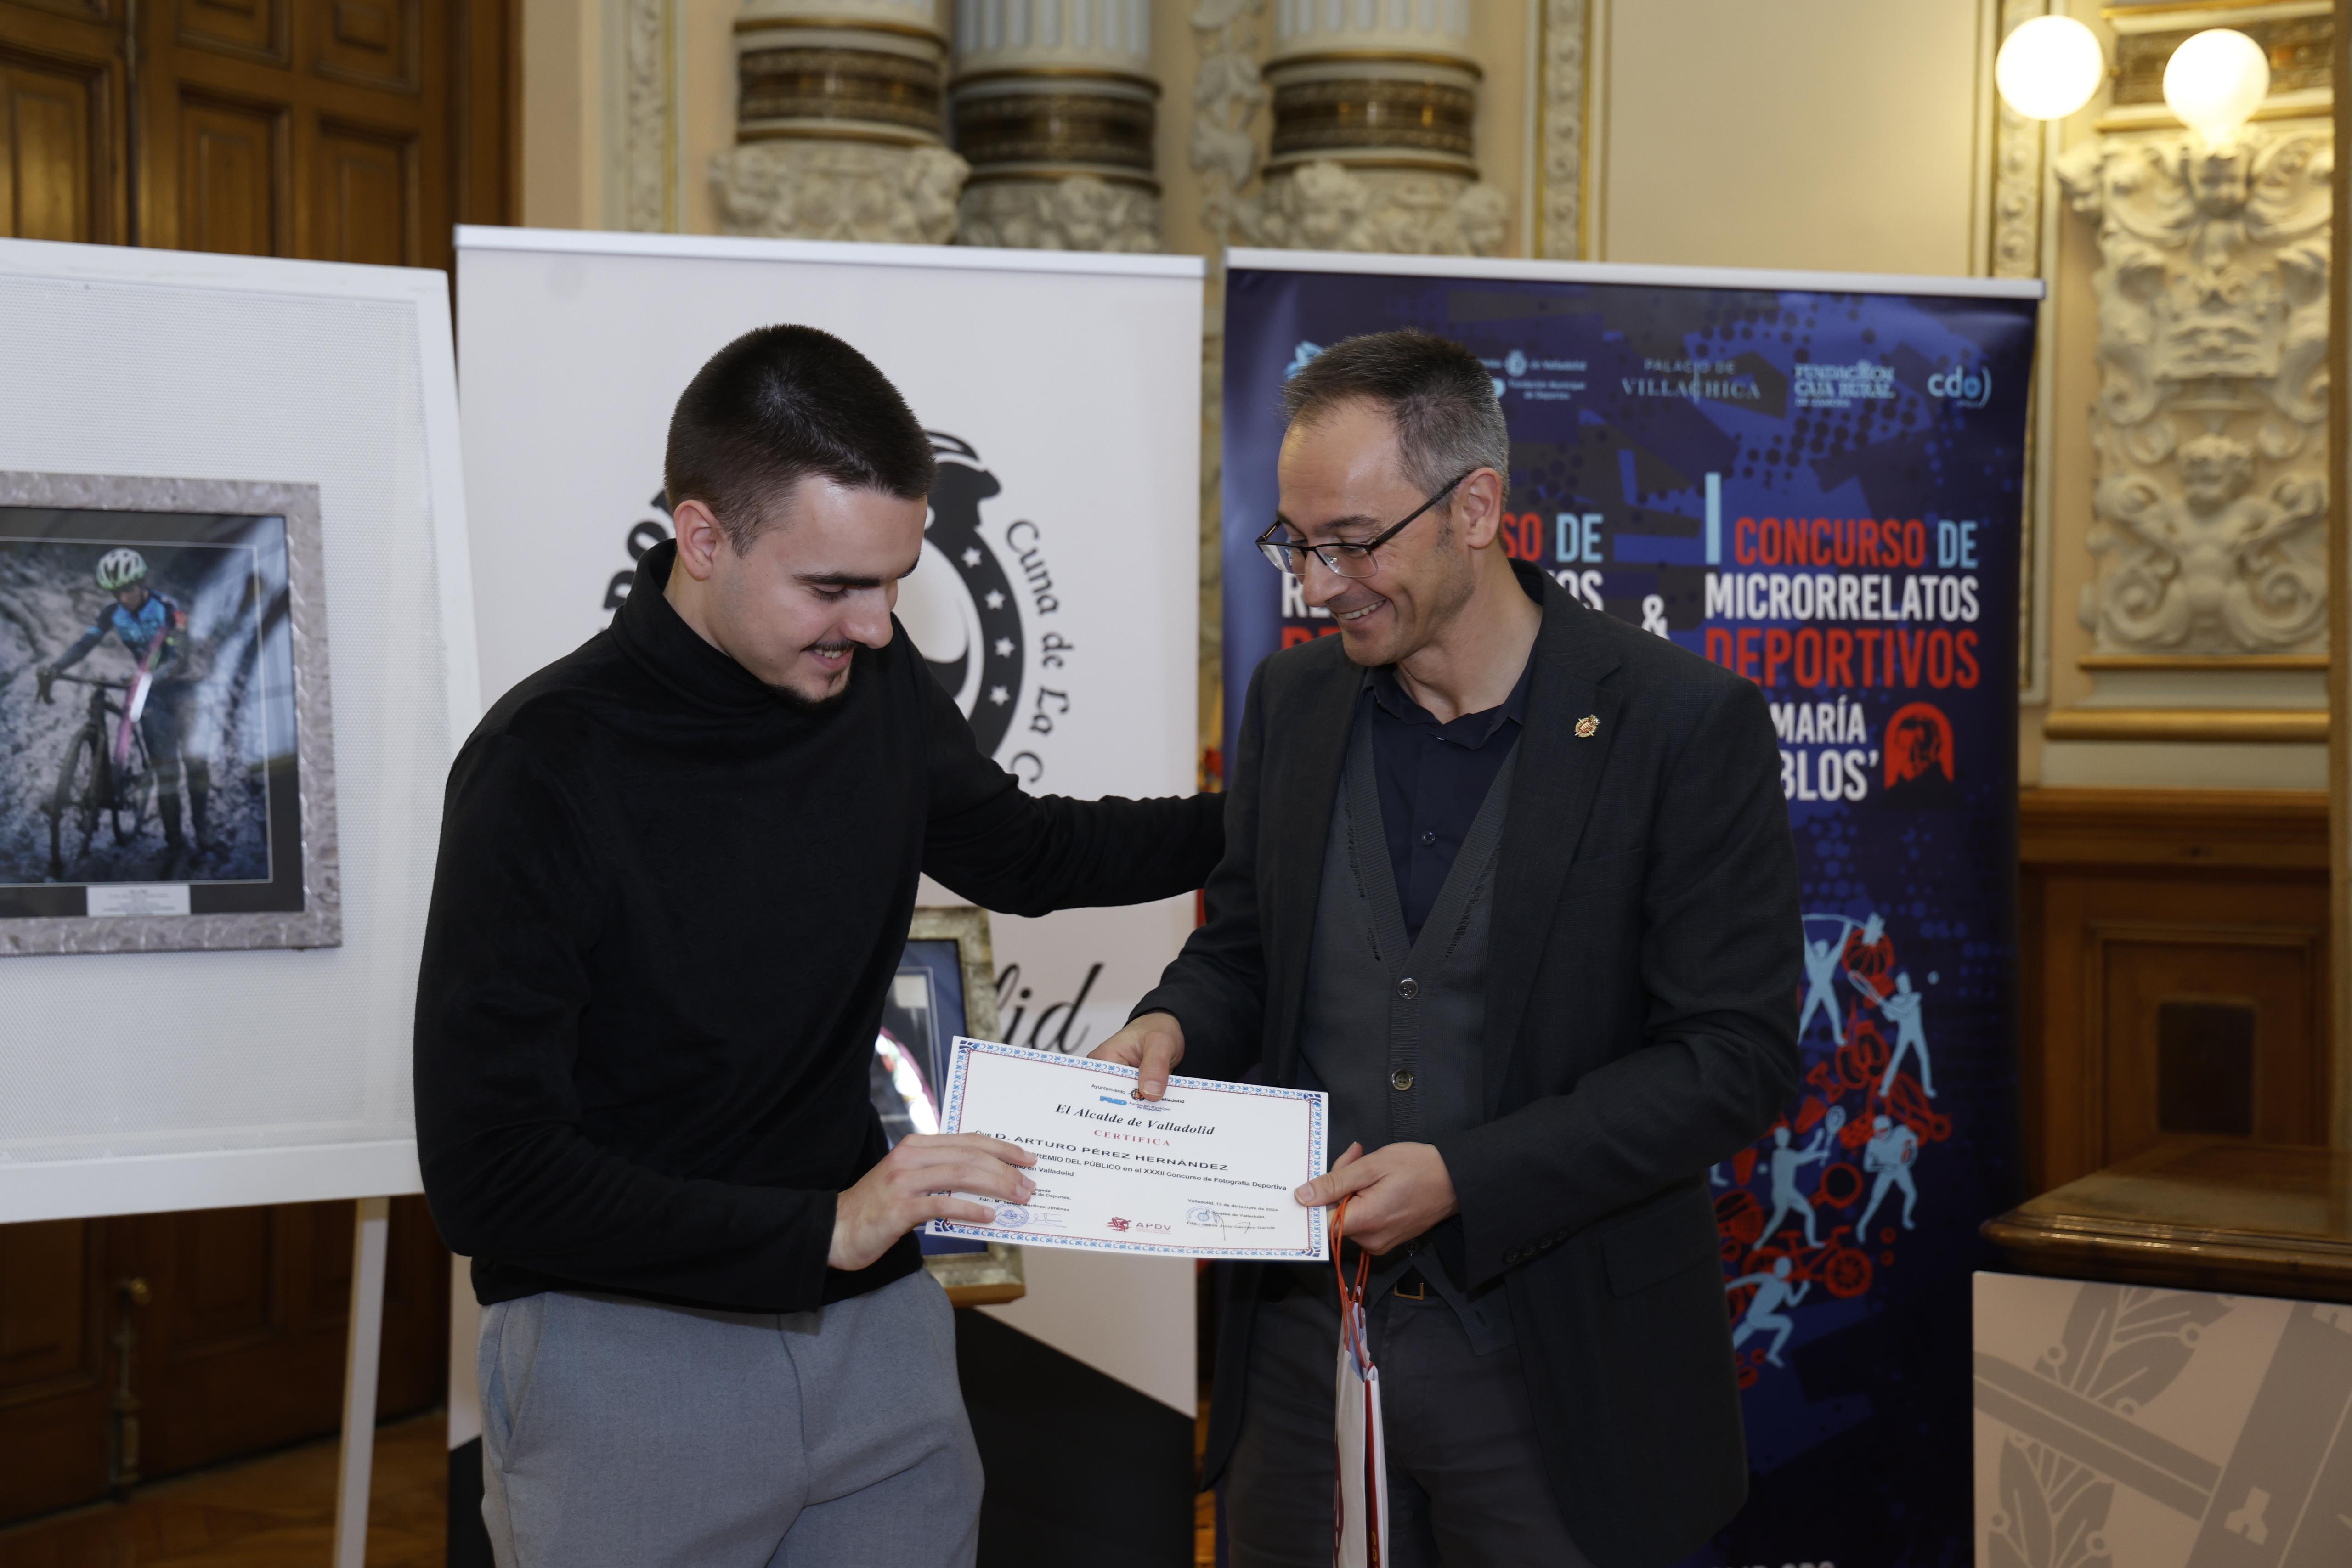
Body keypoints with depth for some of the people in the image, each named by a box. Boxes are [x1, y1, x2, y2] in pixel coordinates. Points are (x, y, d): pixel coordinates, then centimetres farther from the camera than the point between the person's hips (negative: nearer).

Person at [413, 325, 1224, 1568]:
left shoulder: (876, 682, -2)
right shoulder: (546, 768, -19)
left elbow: (1017, 851, 20)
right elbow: (485, 1170, -21)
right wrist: (818, 1227, -25)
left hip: (871, 1325, 5)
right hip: (626, 1347, -5)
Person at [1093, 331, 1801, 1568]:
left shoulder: (1688, 725, -12)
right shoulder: (1293, 700, 5)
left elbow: (1733, 1056, -13)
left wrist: (1463, 1180, -21)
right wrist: (1172, 1026, -7)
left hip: (1548, 1370, -4)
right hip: (1305, 1338, 4)